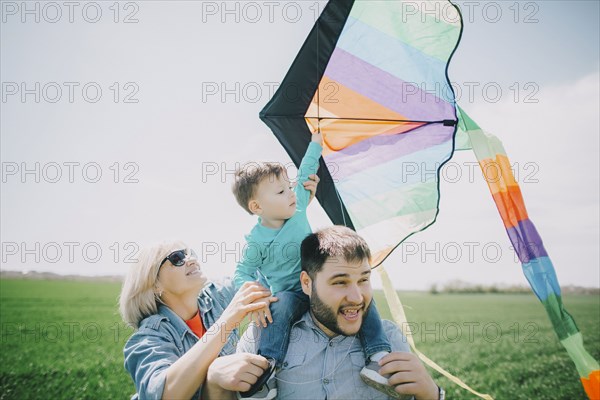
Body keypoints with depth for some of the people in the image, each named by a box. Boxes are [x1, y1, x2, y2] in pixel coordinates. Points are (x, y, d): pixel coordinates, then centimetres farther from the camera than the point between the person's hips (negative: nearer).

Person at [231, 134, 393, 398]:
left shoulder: (297, 208, -2)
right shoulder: (257, 241, -12)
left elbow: (305, 173, 12)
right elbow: (242, 273, -4)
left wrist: (316, 140, 19)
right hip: (290, 295, -4)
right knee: (281, 305, -36)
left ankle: (379, 354, -18)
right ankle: (267, 370, -35)